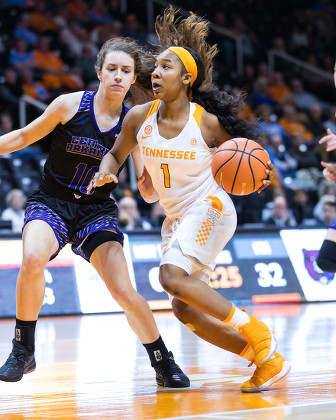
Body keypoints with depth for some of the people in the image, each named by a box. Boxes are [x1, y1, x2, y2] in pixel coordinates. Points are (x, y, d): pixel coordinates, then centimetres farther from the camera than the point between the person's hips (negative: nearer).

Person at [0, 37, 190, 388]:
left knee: (124, 291, -14)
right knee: (33, 258, -32)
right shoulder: (70, 105, -8)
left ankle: (164, 364, 9)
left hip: (97, 211, 1)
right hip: (51, 202, -1)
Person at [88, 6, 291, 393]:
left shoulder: (208, 123, -15)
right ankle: (266, 361, 11)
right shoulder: (140, 117, -4)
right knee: (185, 311, 2)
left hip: (209, 209, -7)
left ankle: (256, 332, -16)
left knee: (173, 277, -29)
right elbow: (115, 154, 13)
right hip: (176, 217, 7)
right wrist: (105, 173, -10)